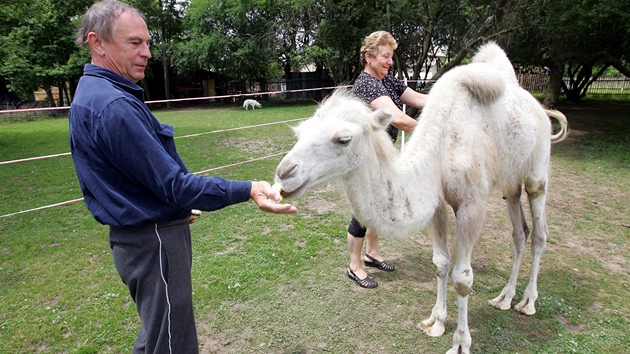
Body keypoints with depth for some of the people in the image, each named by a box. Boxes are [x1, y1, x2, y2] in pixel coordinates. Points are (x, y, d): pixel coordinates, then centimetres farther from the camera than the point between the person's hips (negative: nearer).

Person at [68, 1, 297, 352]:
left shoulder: (92, 93, 10)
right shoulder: (114, 106, -25)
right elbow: (173, 183, -26)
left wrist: (177, 207, 21)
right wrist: (247, 190, -31)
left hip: (137, 233, 10)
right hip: (154, 241, -10)